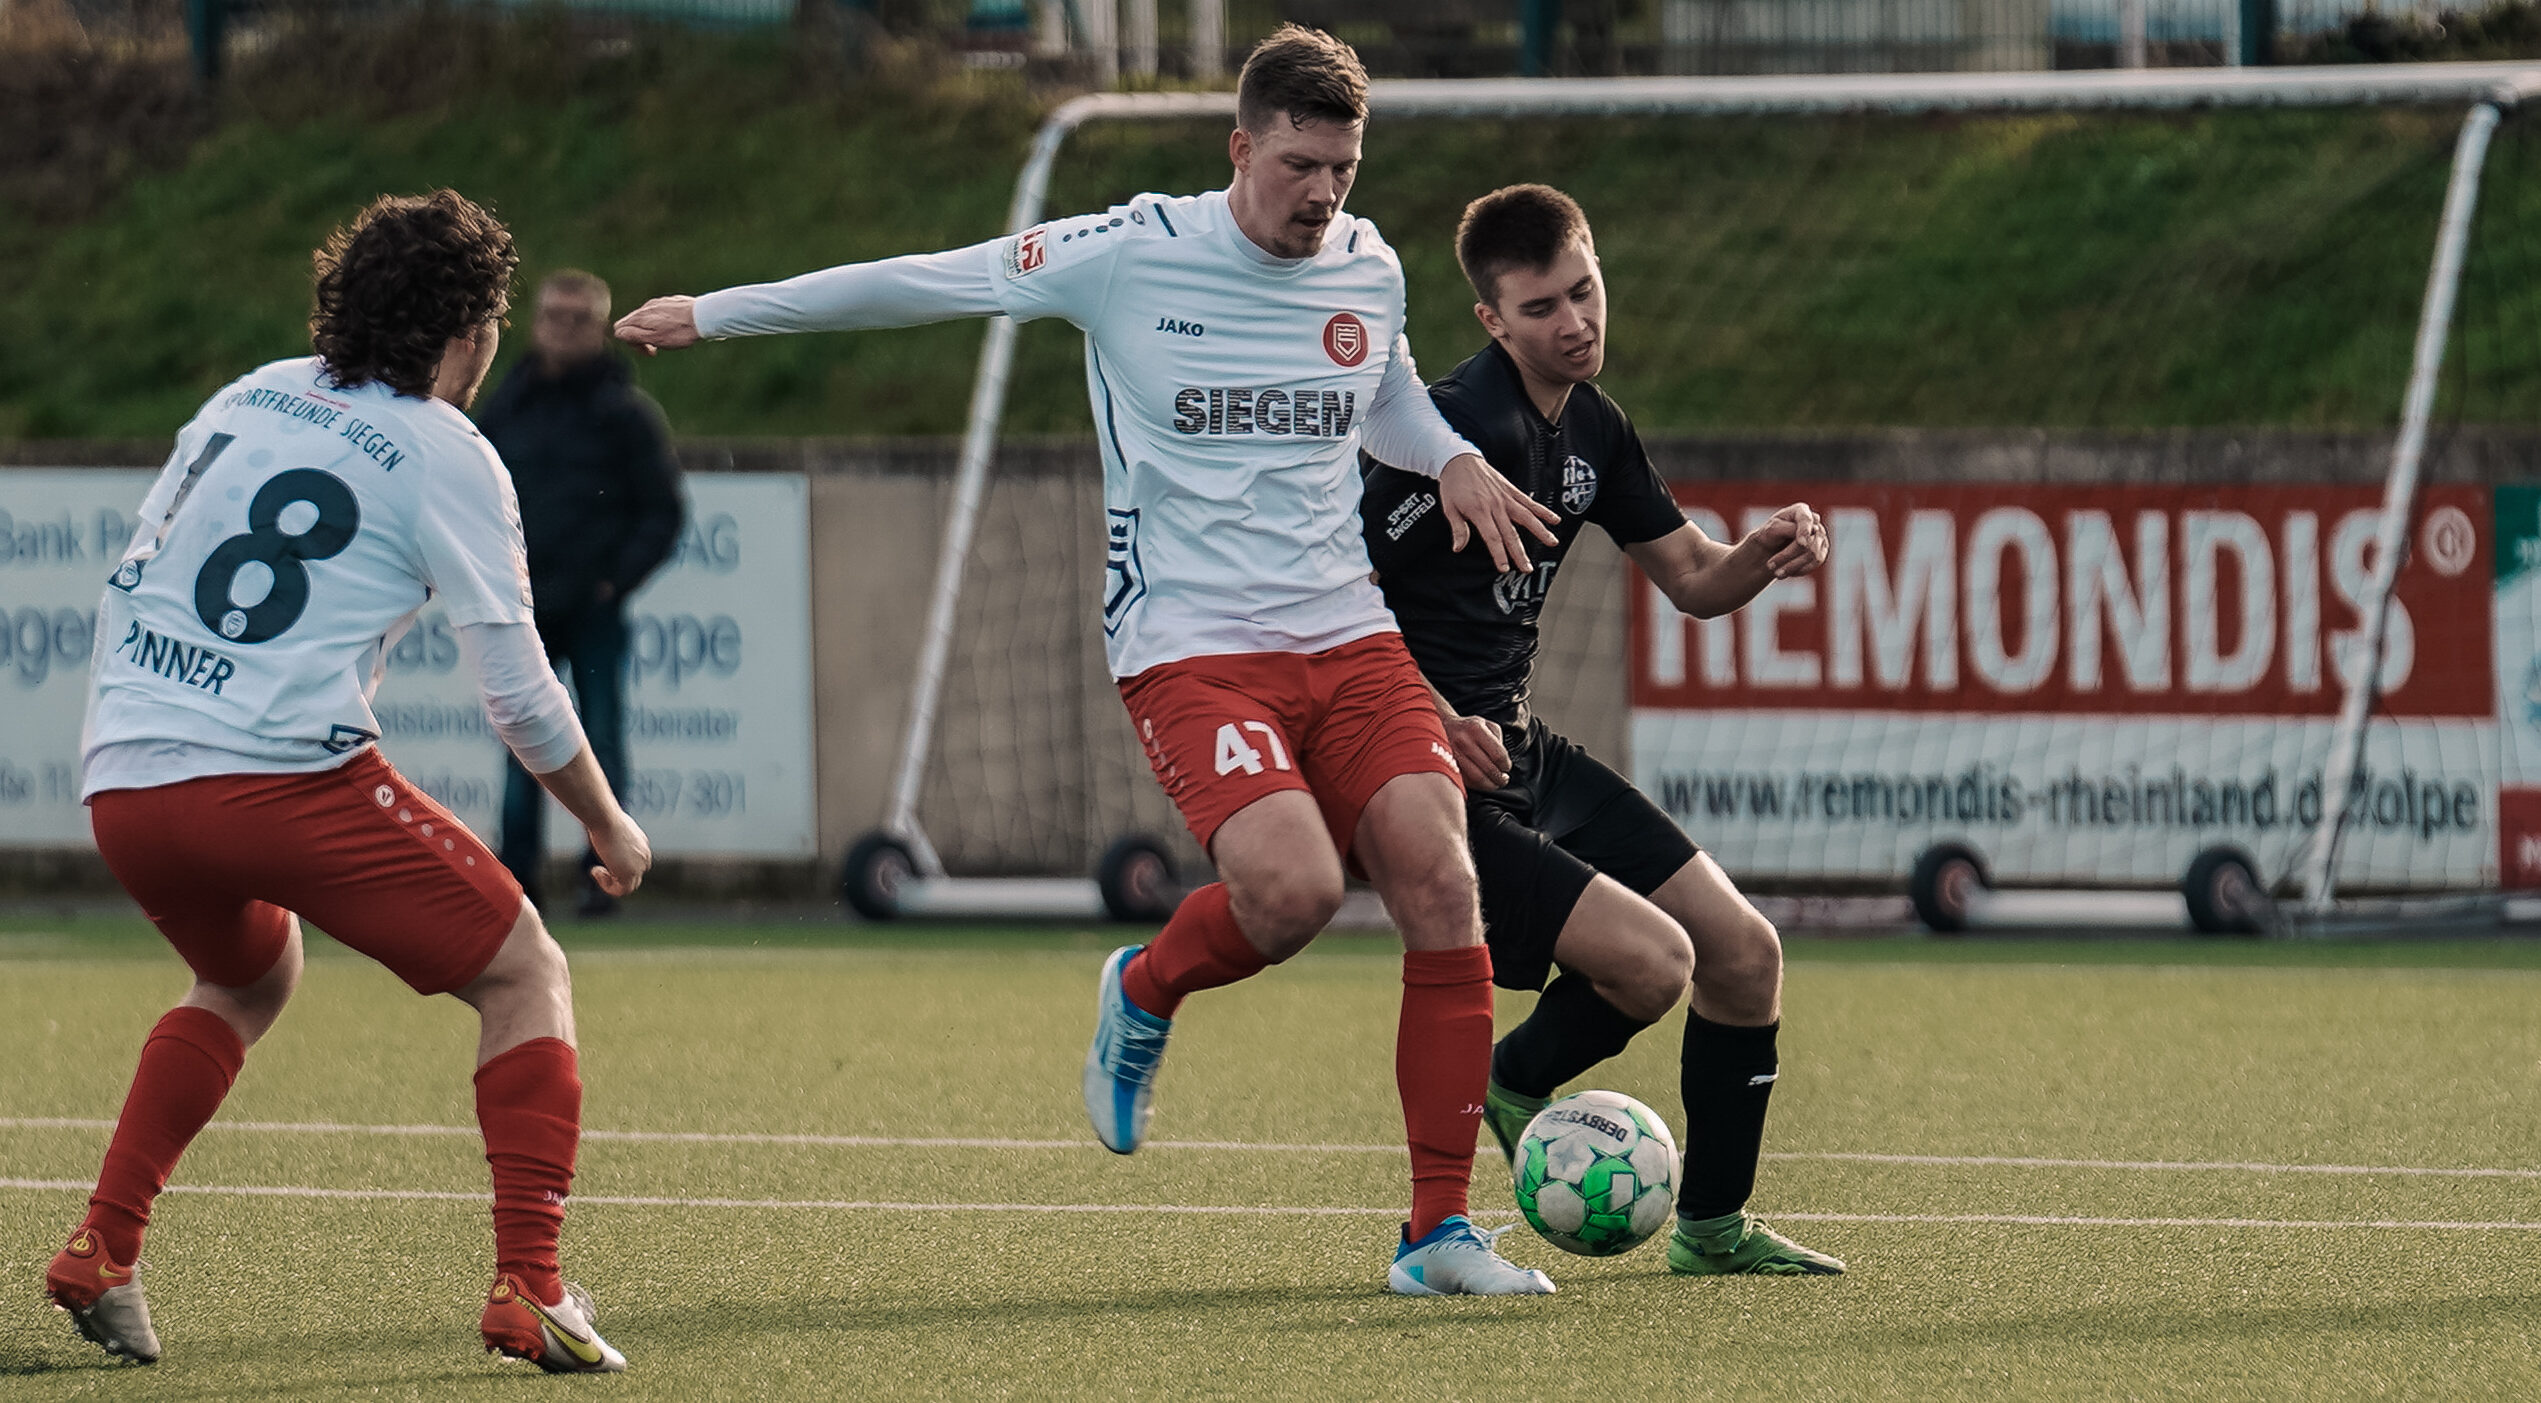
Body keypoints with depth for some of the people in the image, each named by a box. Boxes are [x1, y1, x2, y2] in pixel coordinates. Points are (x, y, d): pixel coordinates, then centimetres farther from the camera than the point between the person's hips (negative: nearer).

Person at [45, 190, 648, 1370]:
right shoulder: (446, 455, 1)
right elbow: (518, 694, -2)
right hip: (286, 776, -6)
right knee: (526, 978, 8)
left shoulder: (249, 395, 17)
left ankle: (100, 1253, 22)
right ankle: (527, 1290, -6)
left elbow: (126, 587, 22)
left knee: (247, 979, 34)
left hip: (120, 785, 6)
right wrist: (609, 828, 11)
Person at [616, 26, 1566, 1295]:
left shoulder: (1368, 269, 8)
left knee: (1442, 889, -11)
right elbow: (927, 284, 1)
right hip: (1190, 650, -5)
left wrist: (1451, 462, 8)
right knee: (1291, 886, -27)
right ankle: (1145, 994, 11)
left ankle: (1439, 1233, -1)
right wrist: (717, 315, 8)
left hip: (1347, 637, 5)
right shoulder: (1131, 255, -8)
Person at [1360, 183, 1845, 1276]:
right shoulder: (1464, 430, -21)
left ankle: (1712, 1227, 25)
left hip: (1519, 748, 9)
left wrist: (1765, 553, -5)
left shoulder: (1592, 428, 8)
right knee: (1650, 961, -22)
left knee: (1745, 954, 9)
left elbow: (1691, 579, 17)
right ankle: (1508, 1092, 10)